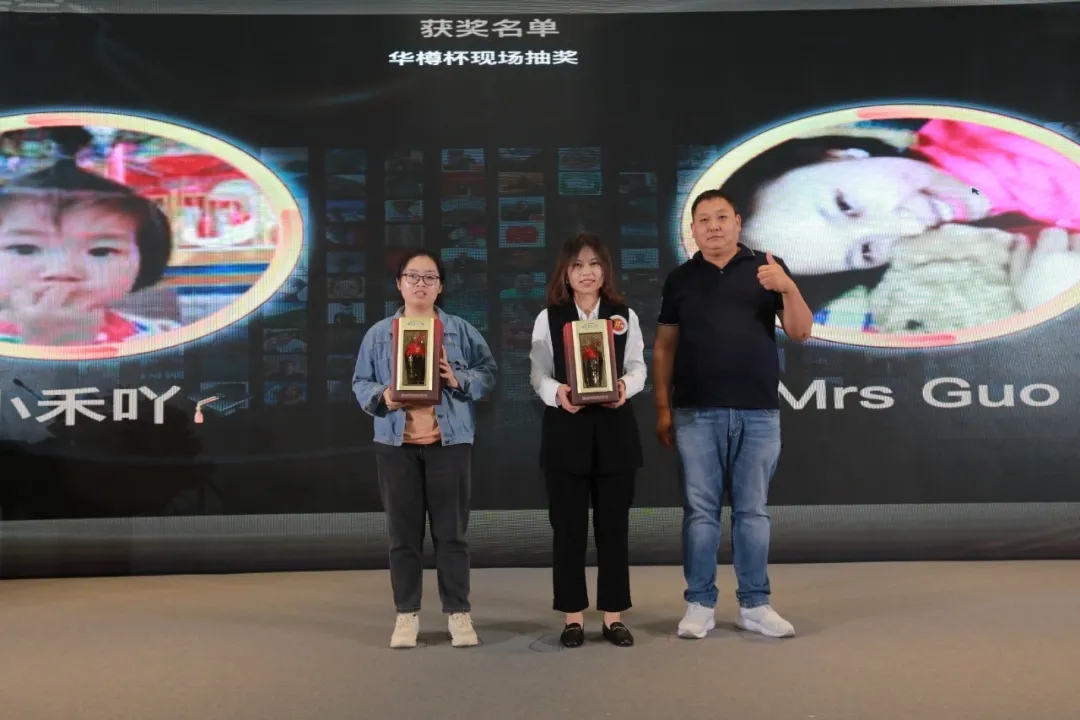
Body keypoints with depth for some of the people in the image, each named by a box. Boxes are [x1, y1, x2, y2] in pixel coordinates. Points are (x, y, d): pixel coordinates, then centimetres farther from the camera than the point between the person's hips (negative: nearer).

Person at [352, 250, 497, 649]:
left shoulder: (461, 331, 6)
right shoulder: (378, 334, 7)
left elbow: (488, 374, 3)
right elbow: (360, 383, 8)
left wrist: (459, 380, -15)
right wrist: (381, 397, -12)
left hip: (449, 443, -1)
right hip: (396, 445, 1)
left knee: (451, 531, 4)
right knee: (403, 532, 6)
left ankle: (459, 613, 15)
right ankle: (407, 615, 18)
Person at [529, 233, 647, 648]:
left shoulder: (624, 315, 7)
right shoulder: (549, 318, 4)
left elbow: (638, 367, 5)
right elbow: (538, 373, 1)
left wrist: (626, 386, -16)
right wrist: (557, 392, -19)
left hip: (615, 430, 1)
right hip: (565, 431, -1)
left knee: (614, 525, 7)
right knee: (568, 527, 5)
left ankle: (613, 616, 18)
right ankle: (573, 617, 16)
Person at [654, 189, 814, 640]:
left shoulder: (766, 268, 5)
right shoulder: (680, 279, 8)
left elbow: (800, 332, 1)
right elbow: (664, 347, 8)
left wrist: (788, 288, -18)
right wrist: (663, 407, 2)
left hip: (758, 411, 0)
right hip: (697, 412, 0)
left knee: (752, 510, 7)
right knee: (700, 509, 3)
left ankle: (754, 605, 17)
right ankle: (699, 604, 12)